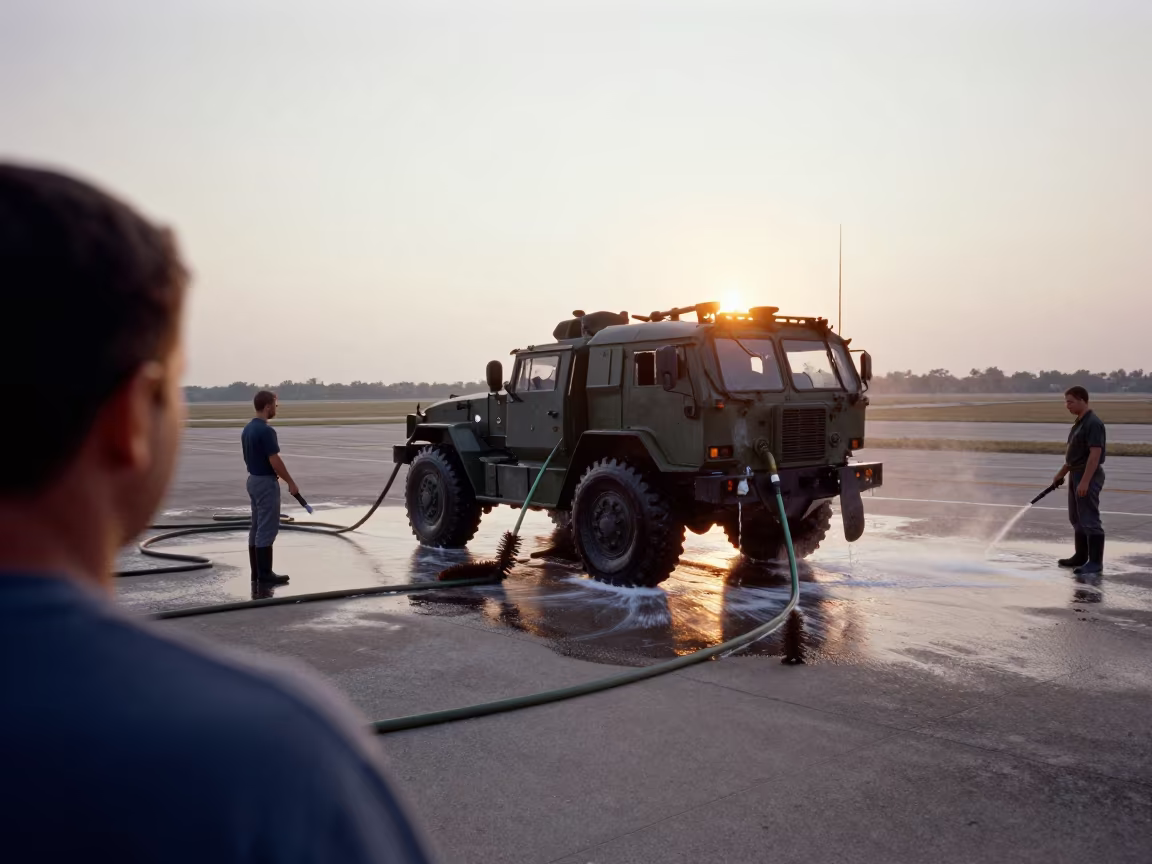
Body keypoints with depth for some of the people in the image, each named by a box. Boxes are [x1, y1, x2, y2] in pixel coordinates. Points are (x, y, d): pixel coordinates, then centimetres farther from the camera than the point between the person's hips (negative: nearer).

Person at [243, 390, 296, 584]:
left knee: (256, 528, 12)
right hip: (266, 482, -10)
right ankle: (265, 574, -1)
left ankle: (257, 572, 16)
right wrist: (291, 483, -12)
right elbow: (275, 461, -21)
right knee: (267, 529, -5)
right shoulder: (266, 430, -21)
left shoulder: (247, 429, 9)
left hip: (253, 480, 10)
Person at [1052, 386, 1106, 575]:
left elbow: (1095, 453, -23)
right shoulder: (1079, 422, 13)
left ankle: (1095, 562, -2)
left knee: (1089, 520, -7)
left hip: (1088, 476, -10)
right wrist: (1062, 473, 24)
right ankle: (1081, 556, 26)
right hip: (1077, 475, 10)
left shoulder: (1093, 423, -18)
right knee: (1077, 519, 16)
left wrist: (1085, 481, -26)